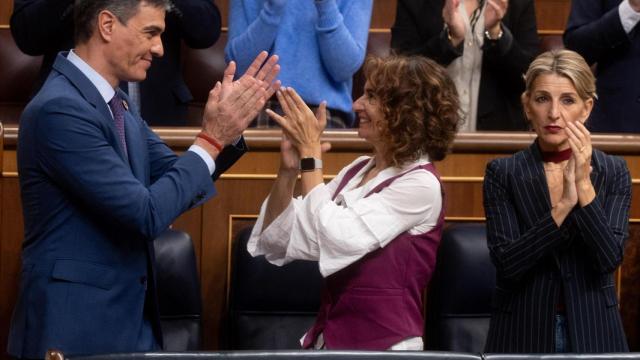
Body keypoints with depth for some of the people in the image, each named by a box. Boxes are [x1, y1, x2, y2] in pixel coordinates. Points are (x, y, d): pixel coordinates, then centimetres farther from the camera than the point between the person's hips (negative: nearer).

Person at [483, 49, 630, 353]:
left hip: (591, 331, 1)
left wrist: (583, 184, -22)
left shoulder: (613, 172, -1)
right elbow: (506, 263, -14)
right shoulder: (502, 173, -4)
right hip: (523, 331, 0)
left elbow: (610, 258, -13)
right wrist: (564, 205, -23)